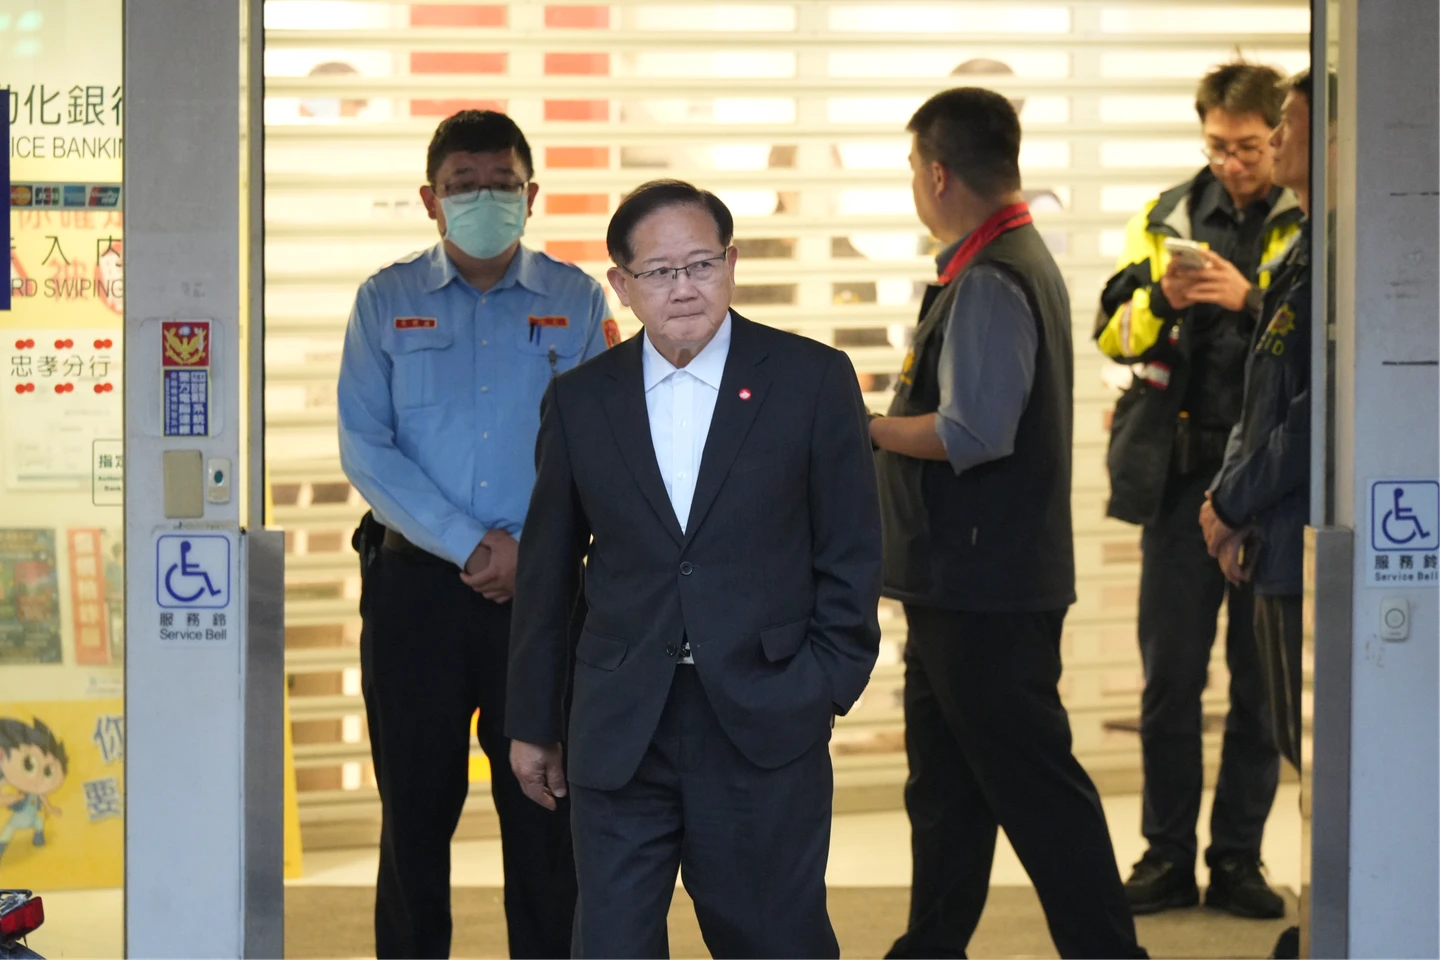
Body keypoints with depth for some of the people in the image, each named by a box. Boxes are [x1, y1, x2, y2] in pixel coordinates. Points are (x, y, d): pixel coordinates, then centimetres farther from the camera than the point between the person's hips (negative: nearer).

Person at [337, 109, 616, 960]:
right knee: (417, 802, 6)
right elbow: (366, 449, -2)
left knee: (544, 803, 1)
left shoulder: (576, 301, 6)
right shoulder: (387, 301, 6)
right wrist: (470, 546, -11)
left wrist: (528, 554, -12)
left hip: (544, 581, 0)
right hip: (417, 579, 0)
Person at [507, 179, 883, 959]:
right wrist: (532, 722, 14)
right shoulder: (580, 400, 6)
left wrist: (827, 687, -4)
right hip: (619, 739, 2)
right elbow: (546, 573, 12)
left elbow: (850, 554, 2)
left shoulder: (813, 379, 0)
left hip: (765, 725, -2)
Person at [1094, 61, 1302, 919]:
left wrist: (1251, 300, -23)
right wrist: (1162, 299, -13)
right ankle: (1168, 857, 13)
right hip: (1182, 473, 2)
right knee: (1169, 677, 5)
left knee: (1262, 682, 5)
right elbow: (1114, 332, 5)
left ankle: (1239, 862, 14)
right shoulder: (1168, 217, 7)